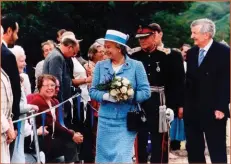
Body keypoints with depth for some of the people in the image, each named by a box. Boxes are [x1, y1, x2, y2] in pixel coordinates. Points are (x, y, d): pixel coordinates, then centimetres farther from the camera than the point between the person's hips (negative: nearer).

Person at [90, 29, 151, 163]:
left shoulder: (136, 65, -2)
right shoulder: (100, 65, 5)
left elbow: (146, 92, -5)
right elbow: (93, 91, 3)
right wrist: (106, 96, -17)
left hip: (127, 121, -3)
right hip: (105, 120, 3)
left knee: (122, 158, -6)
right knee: (104, 157, 8)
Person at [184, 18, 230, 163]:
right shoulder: (191, 53, 11)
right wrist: (183, 104, 9)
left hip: (213, 111, -6)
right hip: (192, 111, 6)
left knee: (217, 151, 0)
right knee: (193, 151, 11)